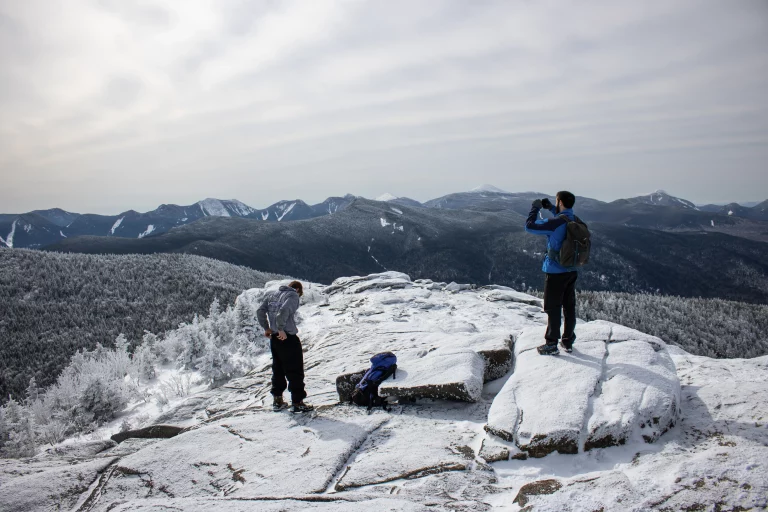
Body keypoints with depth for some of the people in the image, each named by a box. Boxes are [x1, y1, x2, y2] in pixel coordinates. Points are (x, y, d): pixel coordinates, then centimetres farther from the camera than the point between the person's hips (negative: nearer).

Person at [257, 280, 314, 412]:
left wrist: (266, 328, 11)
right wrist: (281, 329, -20)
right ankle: (297, 402, 2)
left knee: (278, 369, 18)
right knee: (295, 371, 0)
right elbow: (284, 311, -25)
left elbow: (260, 311, 9)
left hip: (274, 338, 8)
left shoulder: (272, 295, 15)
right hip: (288, 338, -7)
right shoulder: (293, 295, -8)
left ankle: (277, 400, 24)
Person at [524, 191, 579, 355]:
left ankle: (551, 345, 10)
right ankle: (568, 341, 26)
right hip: (572, 271, 7)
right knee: (569, 307, 15)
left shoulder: (555, 223, -22)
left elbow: (530, 226, -17)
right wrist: (550, 208, 19)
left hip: (555, 272, -7)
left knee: (553, 308, 3)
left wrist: (535, 208, -3)